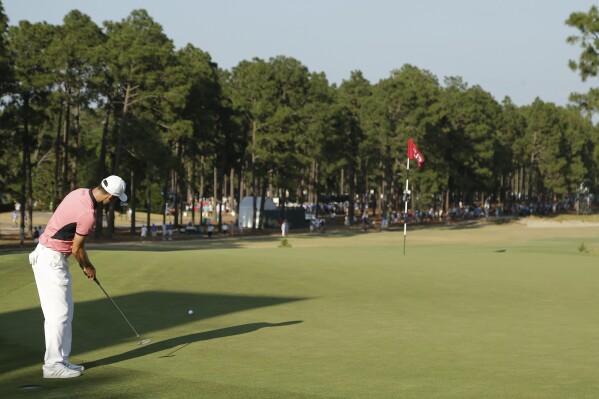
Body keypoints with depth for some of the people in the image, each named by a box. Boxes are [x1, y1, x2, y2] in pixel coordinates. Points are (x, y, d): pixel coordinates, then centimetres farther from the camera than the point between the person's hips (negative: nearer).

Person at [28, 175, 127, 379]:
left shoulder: (79, 193, 5)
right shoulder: (88, 214, -24)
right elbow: (77, 249, -13)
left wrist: (85, 264, 16)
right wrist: (88, 267, 7)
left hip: (50, 255, 10)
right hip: (51, 260, -10)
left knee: (65, 312, 12)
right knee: (59, 313, -6)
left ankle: (60, 360, 16)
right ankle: (53, 365, -2)